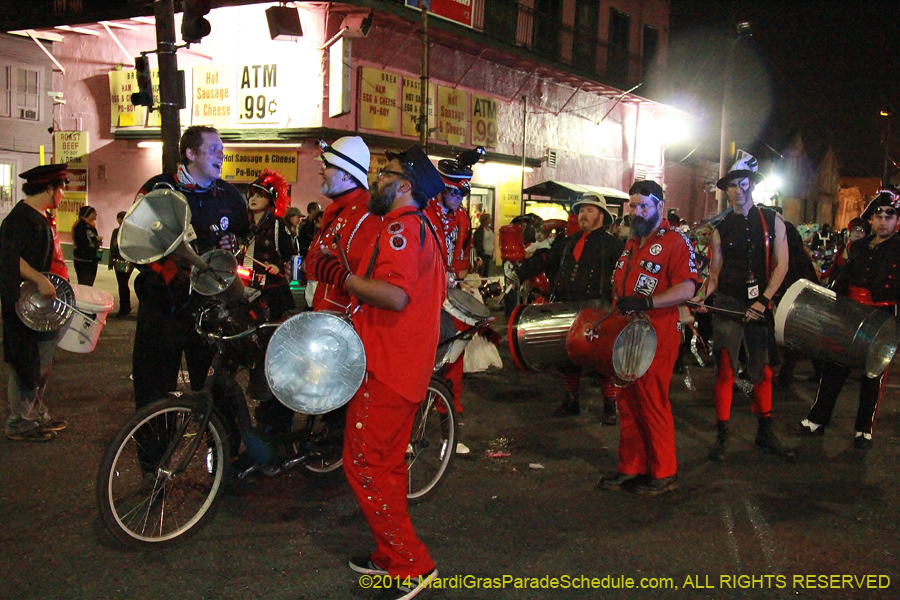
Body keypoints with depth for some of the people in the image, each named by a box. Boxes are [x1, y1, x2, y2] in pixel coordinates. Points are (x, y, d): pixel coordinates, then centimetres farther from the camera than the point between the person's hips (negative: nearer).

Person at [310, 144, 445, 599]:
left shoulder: (401, 226, -15)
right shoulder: (422, 228, 18)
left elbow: (396, 295, -29)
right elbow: (436, 293, 25)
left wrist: (341, 276, -22)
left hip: (386, 366, -11)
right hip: (406, 363, 11)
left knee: (365, 464, -6)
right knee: (387, 462, 18)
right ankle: (391, 556, 30)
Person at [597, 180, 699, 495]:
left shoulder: (675, 241, -7)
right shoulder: (631, 243, 19)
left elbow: (687, 288, -19)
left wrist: (647, 301, -27)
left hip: (657, 337, -8)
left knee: (652, 403, -4)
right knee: (628, 402, 11)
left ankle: (664, 473, 8)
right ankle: (631, 467, 21)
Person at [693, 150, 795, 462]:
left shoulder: (772, 220, 5)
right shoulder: (721, 229, 5)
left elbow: (781, 265, 0)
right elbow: (715, 274, 7)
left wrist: (763, 301, -11)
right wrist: (700, 297, -12)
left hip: (761, 305, 1)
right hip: (728, 305, -1)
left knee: (763, 370, 9)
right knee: (725, 370, -5)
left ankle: (766, 432, 21)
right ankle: (722, 434, 4)